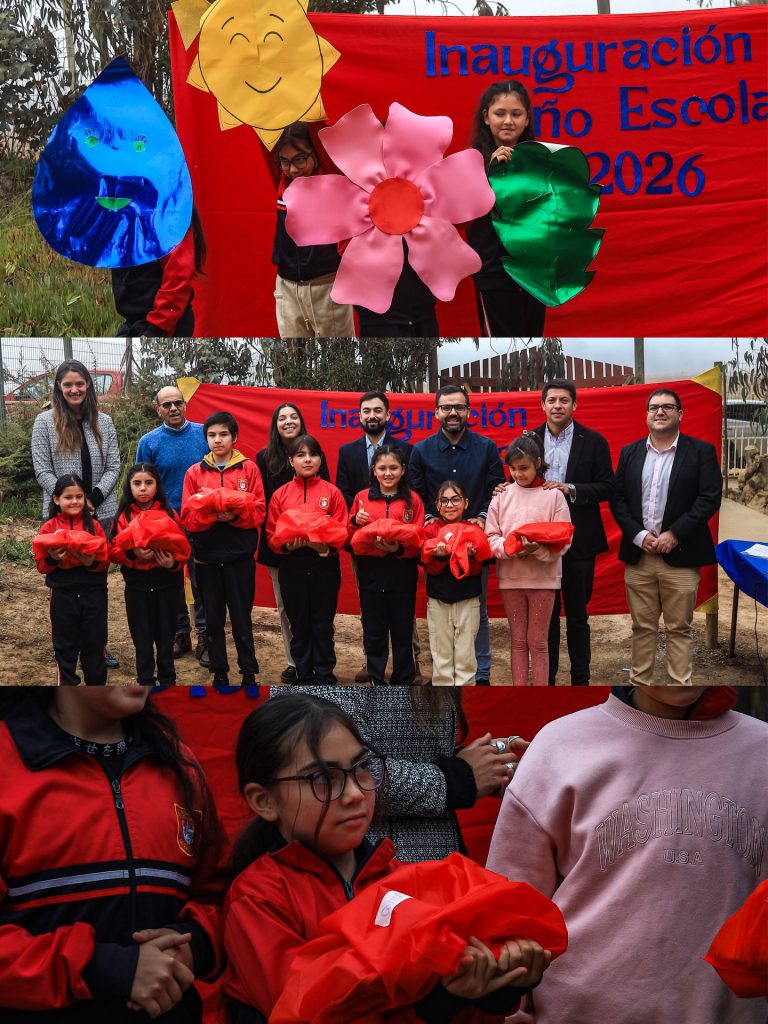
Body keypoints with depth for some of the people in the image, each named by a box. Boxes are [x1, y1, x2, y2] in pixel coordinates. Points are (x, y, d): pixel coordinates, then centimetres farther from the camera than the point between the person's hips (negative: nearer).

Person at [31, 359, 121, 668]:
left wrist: (95, 496, -11)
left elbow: (114, 467, 5)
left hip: (101, 512, 2)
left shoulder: (103, 422, 6)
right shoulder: (45, 422, -2)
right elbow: (42, 471, -4)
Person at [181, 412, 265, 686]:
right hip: (207, 556, 2)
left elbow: (258, 513, -3)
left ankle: (249, 672, 16)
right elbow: (187, 518, 0)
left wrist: (235, 515, -21)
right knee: (213, 617, 10)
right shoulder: (194, 473, 5)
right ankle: (219, 671, 21)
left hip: (240, 555, -2)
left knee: (242, 616, 5)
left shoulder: (249, 469, 1)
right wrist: (210, 514, -19)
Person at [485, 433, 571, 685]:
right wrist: (509, 549, -18)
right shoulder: (502, 496, 2)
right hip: (510, 576, 2)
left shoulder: (553, 495, -4)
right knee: (518, 640, 11)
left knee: (537, 641, 5)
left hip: (543, 577, -2)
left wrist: (538, 549, -23)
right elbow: (491, 537, 2)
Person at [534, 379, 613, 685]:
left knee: (577, 614, 9)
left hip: (578, 541, -2)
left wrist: (570, 489, -18)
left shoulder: (593, 441, -2)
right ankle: (546, 678, 20)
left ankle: (580, 679, 20)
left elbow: (606, 488, -5)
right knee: (545, 613, 10)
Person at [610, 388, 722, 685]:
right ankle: (639, 682, 18)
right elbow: (617, 498, 6)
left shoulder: (701, 451, 1)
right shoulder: (630, 453, 11)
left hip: (680, 555, -3)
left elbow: (710, 497, -7)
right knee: (642, 627, 9)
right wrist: (639, 536, -8)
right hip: (638, 554, 3)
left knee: (679, 629, 3)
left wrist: (674, 535, -14)